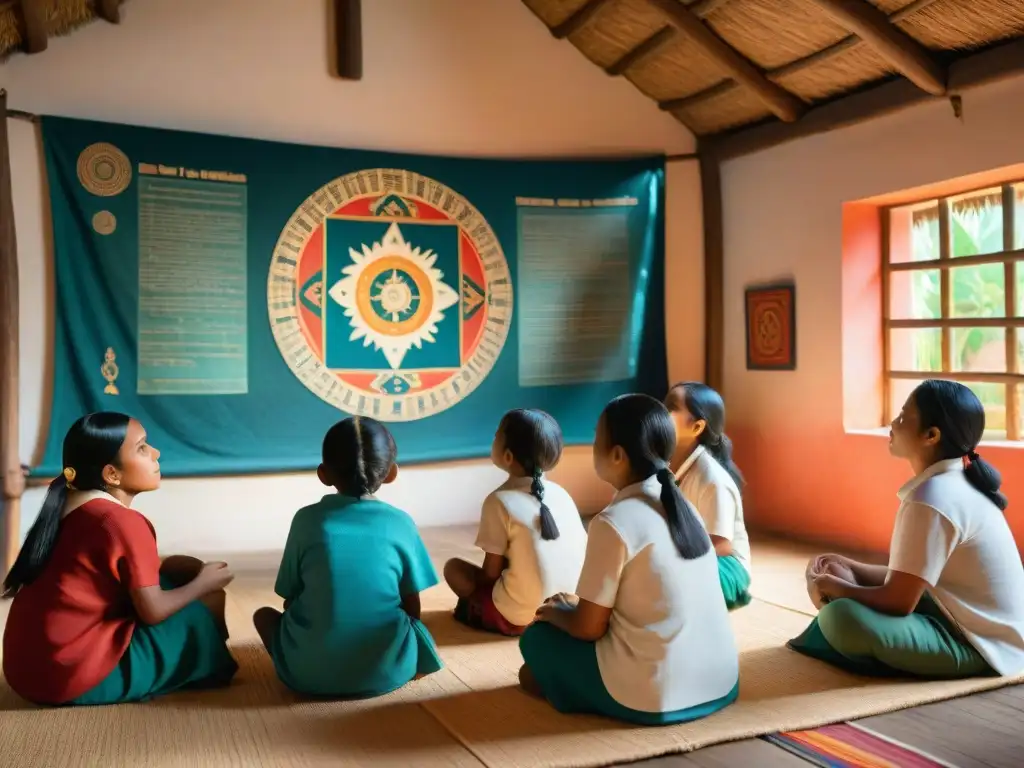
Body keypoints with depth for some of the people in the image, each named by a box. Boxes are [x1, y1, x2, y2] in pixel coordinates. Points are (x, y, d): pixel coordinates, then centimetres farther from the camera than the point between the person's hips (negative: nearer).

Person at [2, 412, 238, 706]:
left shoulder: (67, 507, 6)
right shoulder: (124, 522, -19)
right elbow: (153, 611, -14)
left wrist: (193, 574, 13)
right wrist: (203, 583, 2)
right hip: (75, 678, -8)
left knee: (180, 568, 12)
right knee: (207, 603, 0)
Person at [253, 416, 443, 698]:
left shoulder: (307, 519, -1)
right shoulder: (401, 523, -1)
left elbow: (290, 600, 6)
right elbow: (413, 609, 5)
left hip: (310, 673, -1)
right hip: (387, 671, 2)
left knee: (264, 614, 25)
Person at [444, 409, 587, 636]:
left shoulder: (500, 501, -10)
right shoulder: (561, 493, 4)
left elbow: (491, 572, -7)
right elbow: (584, 552, 7)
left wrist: (474, 594, 14)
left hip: (520, 616, -5)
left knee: (453, 567, 11)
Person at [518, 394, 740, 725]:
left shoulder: (614, 522, -17)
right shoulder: (680, 507, 5)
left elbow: (589, 628, -9)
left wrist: (556, 611, 11)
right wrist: (579, 605, 23)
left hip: (654, 698, -7)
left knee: (537, 637, 12)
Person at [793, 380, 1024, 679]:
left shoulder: (931, 498, -24)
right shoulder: (955, 484, 6)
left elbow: (898, 602, -22)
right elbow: (909, 578, 12)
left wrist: (835, 586, -7)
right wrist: (850, 569, 3)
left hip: (980, 646, -10)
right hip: (976, 626, 10)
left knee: (840, 618, -28)